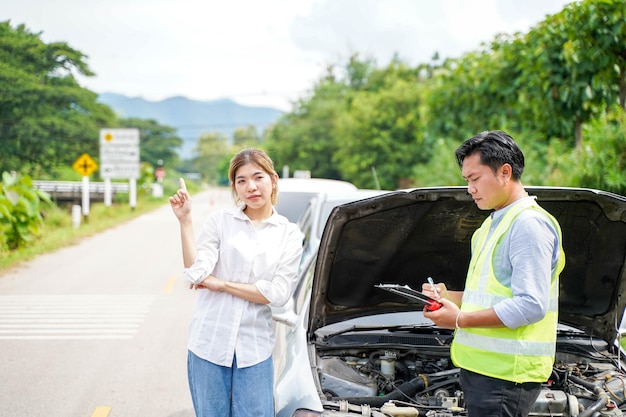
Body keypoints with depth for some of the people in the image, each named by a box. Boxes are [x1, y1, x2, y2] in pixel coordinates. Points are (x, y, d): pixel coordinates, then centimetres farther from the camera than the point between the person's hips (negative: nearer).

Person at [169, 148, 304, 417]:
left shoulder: (290, 235, 4)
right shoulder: (219, 221, 2)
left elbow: (279, 294, -7)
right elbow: (195, 274, -9)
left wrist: (221, 284, -7)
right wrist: (185, 221, -13)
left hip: (255, 348, 0)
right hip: (210, 342, 0)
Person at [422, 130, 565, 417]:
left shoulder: (529, 224, -13)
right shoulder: (493, 224, 20)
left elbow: (531, 305, -21)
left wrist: (461, 319, -17)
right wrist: (447, 296, 11)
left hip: (506, 371, -10)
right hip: (480, 364, 10)